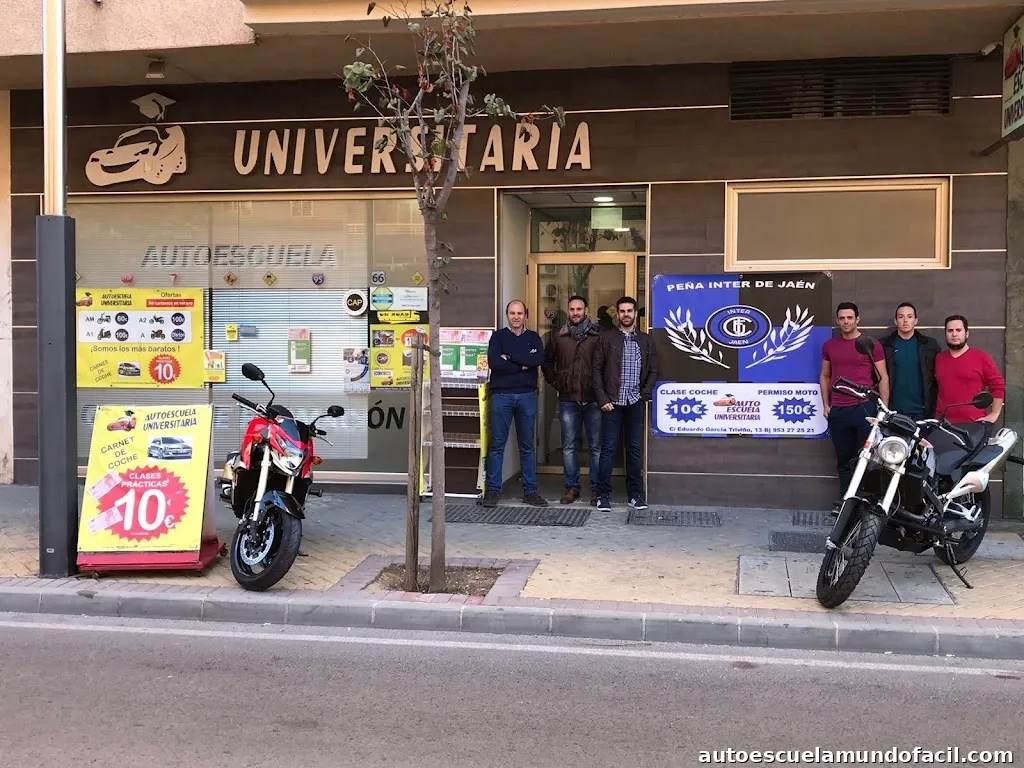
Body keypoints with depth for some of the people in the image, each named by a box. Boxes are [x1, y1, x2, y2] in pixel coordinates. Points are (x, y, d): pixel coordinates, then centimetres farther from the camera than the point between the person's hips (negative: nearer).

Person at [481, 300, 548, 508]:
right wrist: (523, 365, -9)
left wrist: (510, 357, -12)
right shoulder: (498, 336, 6)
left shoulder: (533, 338, 11)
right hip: (501, 395, -2)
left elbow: (539, 359, -10)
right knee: (497, 444, 0)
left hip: (527, 395, 2)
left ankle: (530, 491, 13)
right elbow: (493, 362, -11)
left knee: (527, 446, 7)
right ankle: (492, 490, 5)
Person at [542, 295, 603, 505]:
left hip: (593, 399, -3)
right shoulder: (557, 336, 8)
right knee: (568, 446, 7)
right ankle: (572, 487, 17)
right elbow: (547, 362, 19)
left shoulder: (598, 335, -2)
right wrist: (555, 383, 10)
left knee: (596, 446, 2)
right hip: (568, 399, 3)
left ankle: (597, 488, 9)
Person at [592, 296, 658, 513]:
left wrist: (645, 394, -2)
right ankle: (603, 495, 6)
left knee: (635, 449, 7)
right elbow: (597, 370, -1)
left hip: (635, 403, 2)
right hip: (612, 402, -2)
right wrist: (603, 399, -8)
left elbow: (653, 371, 11)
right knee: (608, 449, 0)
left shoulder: (646, 340, 9)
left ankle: (635, 494, 14)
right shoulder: (606, 338, 2)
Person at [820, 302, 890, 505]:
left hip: (864, 408, -3)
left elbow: (883, 377, 1)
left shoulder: (871, 344, 0)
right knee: (844, 459, 9)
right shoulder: (829, 346, 11)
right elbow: (825, 376, 19)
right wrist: (825, 404, 11)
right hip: (837, 411, 4)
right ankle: (845, 498, 15)